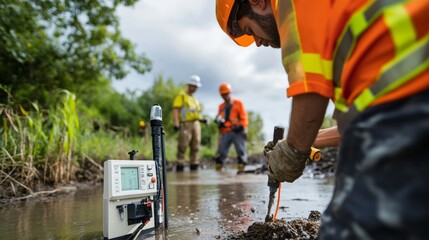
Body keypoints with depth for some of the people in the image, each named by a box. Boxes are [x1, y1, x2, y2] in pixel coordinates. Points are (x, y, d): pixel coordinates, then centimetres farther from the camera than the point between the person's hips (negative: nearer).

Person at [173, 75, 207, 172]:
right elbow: (175, 109, -8)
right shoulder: (181, 96, 1)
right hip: (186, 124, -7)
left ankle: (194, 165, 11)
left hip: (196, 124, 7)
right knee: (183, 146, -9)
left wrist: (201, 119, 9)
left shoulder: (194, 98, 24)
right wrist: (176, 123, -19)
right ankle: (180, 165, -4)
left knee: (195, 146, 5)